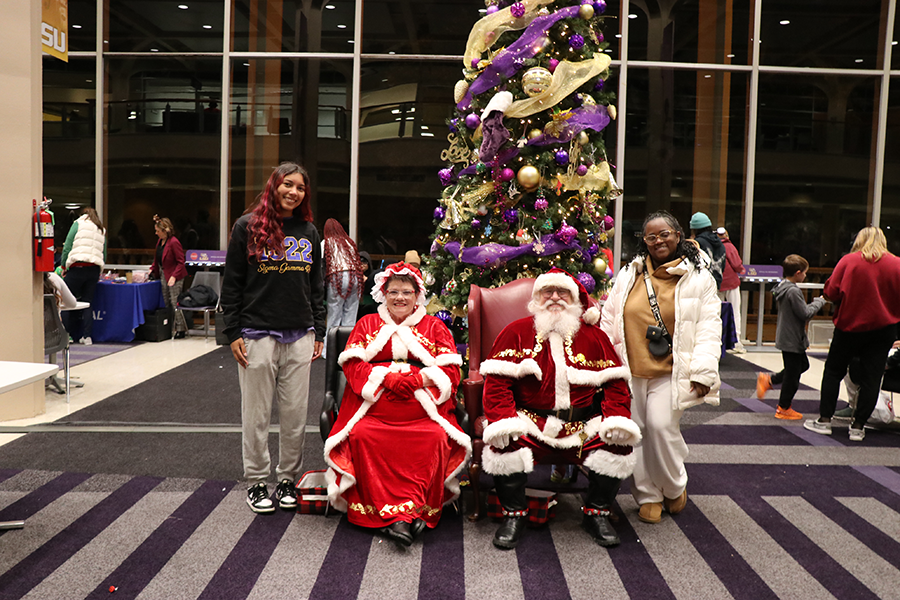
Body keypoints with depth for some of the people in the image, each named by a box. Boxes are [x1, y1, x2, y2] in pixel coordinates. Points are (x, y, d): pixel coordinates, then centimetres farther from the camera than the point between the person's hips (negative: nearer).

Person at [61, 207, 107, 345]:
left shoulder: (78, 224, 8)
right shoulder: (102, 230, 22)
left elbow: (67, 247, 1)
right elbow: (104, 255, 19)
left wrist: (64, 266, 10)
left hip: (78, 266, -4)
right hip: (94, 269, 4)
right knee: (88, 302, 7)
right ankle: (87, 336, 4)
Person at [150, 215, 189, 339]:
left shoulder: (174, 242, -18)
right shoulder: (160, 242, 9)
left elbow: (181, 262, -18)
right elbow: (157, 259, 20)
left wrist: (174, 276, -22)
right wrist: (152, 269, 6)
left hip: (174, 276, -9)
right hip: (164, 275, 9)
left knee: (174, 302, -7)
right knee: (166, 303, 11)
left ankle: (181, 329, -1)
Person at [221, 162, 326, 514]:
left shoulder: (309, 232, 12)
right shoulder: (248, 227, 2)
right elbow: (232, 284, 1)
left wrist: (319, 332, 11)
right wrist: (233, 333, -5)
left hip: (299, 338, 3)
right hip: (257, 335, -3)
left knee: (295, 414, 6)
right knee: (257, 414, 5)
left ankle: (288, 479, 21)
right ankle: (256, 482, 19)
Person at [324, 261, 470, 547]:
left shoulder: (434, 326, 18)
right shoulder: (367, 324, 20)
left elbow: (450, 371, 7)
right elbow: (353, 364, 6)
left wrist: (416, 379, -11)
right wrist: (389, 378, -10)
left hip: (423, 410, 0)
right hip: (374, 408, 1)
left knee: (436, 439, -31)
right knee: (360, 437, -30)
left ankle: (411, 510, -27)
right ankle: (398, 516, -30)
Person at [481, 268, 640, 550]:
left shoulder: (594, 336, 14)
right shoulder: (516, 332, 6)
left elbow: (615, 383, 9)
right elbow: (497, 381, -2)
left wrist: (617, 418, -9)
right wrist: (503, 420, -19)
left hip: (583, 426, 2)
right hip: (531, 423, -2)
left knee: (618, 443, -22)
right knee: (503, 442, -30)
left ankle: (596, 513, 2)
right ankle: (514, 514, -5)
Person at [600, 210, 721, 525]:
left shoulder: (698, 277, 3)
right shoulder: (630, 273, 10)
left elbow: (709, 326, -1)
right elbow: (609, 317, 13)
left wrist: (703, 371, -10)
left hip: (671, 371, -3)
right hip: (630, 369, 3)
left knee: (661, 426, -14)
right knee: (635, 431, 3)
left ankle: (674, 487, 14)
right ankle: (648, 496, 20)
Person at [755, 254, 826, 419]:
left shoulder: (783, 287, 7)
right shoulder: (793, 291, -24)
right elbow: (805, 314, -20)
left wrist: (814, 304, 8)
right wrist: (819, 301, -9)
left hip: (786, 336, 10)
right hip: (792, 339, -10)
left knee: (803, 365, 24)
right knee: (793, 374, 4)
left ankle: (768, 380, 24)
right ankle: (784, 408, 17)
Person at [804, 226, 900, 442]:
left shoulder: (848, 261, -9)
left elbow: (831, 292, -9)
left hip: (850, 325, -1)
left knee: (833, 371, 11)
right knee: (871, 378, 6)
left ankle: (824, 420, 12)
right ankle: (858, 426, 8)